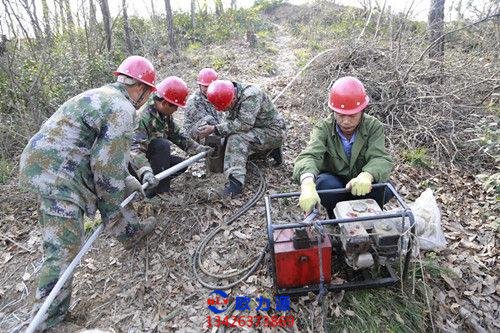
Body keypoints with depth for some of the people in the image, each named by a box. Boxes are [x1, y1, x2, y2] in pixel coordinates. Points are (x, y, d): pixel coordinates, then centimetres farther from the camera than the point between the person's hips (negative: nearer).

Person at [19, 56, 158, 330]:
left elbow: (110, 153, 24)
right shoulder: (121, 110, -17)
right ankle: (47, 318, 13)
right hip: (57, 175, -10)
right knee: (64, 248, -2)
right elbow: (109, 166, -19)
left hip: (48, 163, 10)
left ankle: (130, 232, 43)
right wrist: (113, 203, -4)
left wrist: (131, 182, 27)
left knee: (116, 191, 23)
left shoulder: (104, 96, 15)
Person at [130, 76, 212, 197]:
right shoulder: (143, 116, -28)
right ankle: (156, 189, -24)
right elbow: (135, 149, -39)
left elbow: (178, 136, 10)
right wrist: (146, 172, -54)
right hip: (134, 164, -9)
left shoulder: (165, 115, 1)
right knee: (162, 144, -30)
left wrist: (199, 149, 3)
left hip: (151, 157, 9)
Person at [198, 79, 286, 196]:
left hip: (273, 132, -10)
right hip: (259, 129, 10)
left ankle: (236, 182, -30)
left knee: (237, 139, -27)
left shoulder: (251, 95, -28)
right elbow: (231, 121, 4)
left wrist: (215, 129, -33)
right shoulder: (232, 97, -1)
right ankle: (270, 150, 12)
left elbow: (244, 124, -34)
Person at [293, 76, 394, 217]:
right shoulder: (324, 128, -16)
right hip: (334, 182, -1)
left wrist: (367, 175, -51)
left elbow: (380, 158, -26)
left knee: (385, 188, -29)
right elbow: (309, 156, -33)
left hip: (362, 186, 1)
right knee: (325, 184, -33)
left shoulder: (373, 126, -12)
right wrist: (307, 183, -56)